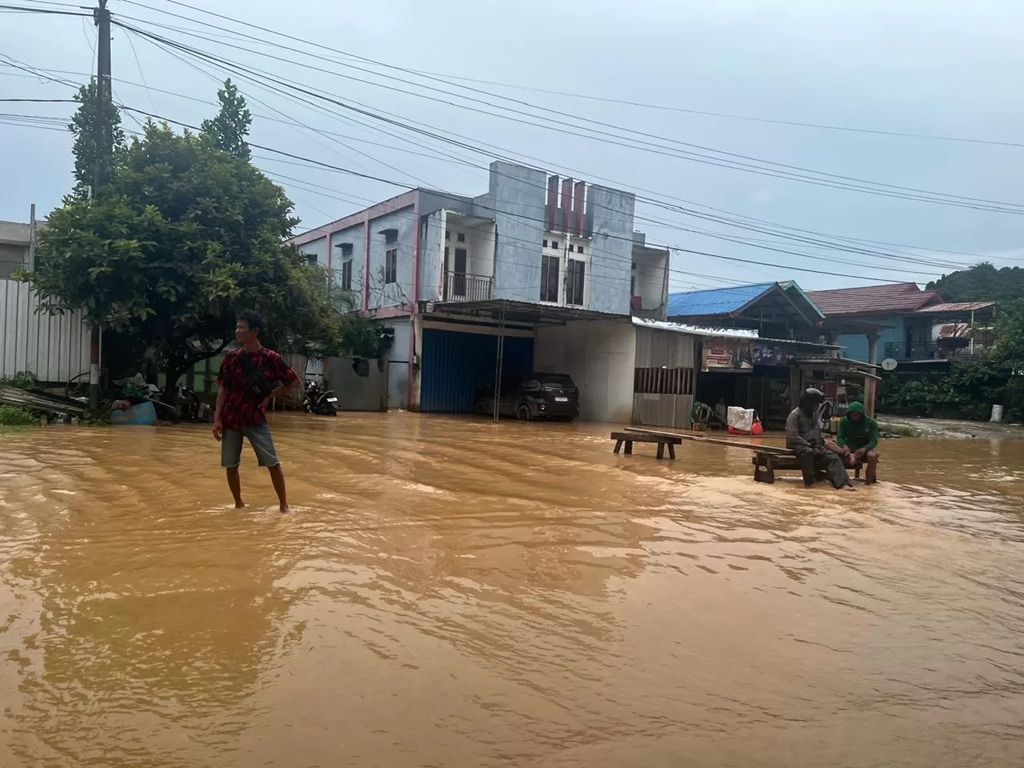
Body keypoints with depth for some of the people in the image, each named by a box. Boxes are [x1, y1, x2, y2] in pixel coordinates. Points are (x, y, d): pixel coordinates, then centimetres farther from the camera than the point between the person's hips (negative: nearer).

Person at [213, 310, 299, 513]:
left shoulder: (270, 358, -6)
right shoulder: (231, 357, 3)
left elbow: (294, 382, 2)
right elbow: (224, 390, 6)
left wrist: (270, 395, -4)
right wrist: (217, 418, -1)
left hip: (256, 418, -3)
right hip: (230, 419, 3)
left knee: (273, 463, -4)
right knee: (230, 465, 6)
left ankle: (284, 505, 8)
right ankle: (239, 504, 25)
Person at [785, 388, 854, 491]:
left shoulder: (814, 414, 12)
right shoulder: (795, 415, -13)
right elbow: (793, 437, -20)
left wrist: (822, 441, 7)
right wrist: (809, 445, -22)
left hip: (813, 446, 8)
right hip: (798, 446, -8)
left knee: (833, 457, -10)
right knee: (808, 452, -40)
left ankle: (843, 483, -20)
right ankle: (808, 481, -28)